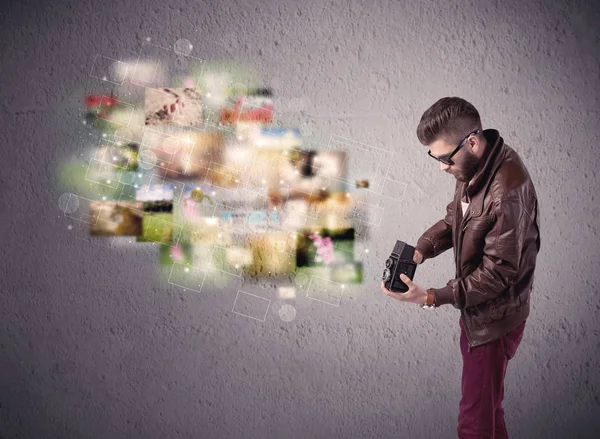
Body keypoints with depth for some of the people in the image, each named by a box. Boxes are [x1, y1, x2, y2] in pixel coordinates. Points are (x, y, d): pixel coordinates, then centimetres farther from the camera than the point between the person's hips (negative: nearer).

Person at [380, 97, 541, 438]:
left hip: (495, 317, -9)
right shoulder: (473, 165, -4)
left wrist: (433, 298, -28)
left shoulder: (507, 190, -32)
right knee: (487, 405, 25)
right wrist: (422, 249, -5)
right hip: (474, 308, 9)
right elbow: (454, 216, 12)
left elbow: (499, 271, -27)